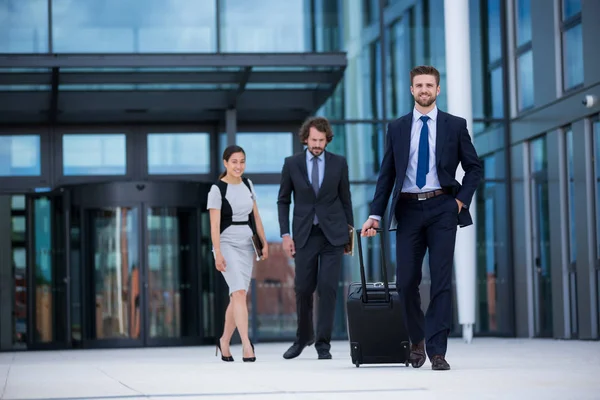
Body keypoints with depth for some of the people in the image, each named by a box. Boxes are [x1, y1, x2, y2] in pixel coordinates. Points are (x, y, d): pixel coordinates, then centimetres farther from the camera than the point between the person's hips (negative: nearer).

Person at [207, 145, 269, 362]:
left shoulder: (248, 184, 10)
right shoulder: (217, 189, -8)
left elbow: (256, 216, 15)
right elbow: (215, 225, -13)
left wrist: (264, 242, 10)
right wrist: (218, 253, -20)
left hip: (247, 244, 6)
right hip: (227, 244, -6)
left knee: (237, 296, 7)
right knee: (239, 291, -17)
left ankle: (224, 341, 20)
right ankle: (246, 344, -23)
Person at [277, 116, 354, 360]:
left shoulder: (339, 163, 3)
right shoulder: (292, 164, 2)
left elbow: (345, 199, 9)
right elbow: (283, 201, 6)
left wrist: (350, 231, 7)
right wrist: (285, 234, -1)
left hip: (333, 234, 0)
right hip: (305, 235, 1)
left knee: (328, 288, -7)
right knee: (303, 289, 3)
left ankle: (323, 343, 2)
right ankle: (303, 337, 25)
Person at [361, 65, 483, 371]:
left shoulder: (455, 125, 6)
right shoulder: (397, 128, 10)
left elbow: (474, 167, 11)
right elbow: (386, 174, 9)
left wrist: (462, 199, -2)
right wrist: (375, 215, 1)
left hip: (442, 208, -1)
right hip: (408, 209, 2)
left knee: (441, 279, -6)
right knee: (406, 280, 1)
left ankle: (437, 351, -5)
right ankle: (417, 340, 24)